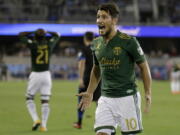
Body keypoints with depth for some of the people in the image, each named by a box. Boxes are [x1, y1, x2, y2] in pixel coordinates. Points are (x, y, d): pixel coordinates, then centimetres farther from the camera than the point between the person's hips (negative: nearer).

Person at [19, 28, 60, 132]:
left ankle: (36, 119, -5)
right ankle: (43, 125, 2)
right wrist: (46, 32, 22)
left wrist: (33, 33, 11)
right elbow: (56, 35, 19)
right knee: (45, 100, 5)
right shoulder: (49, 44, -1)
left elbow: (21, 35, 3)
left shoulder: (33, 45, -9)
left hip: (35, 75, -3)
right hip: (46, 75, 3)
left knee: (29, 98, 12)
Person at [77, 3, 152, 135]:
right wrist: (90, 93, 15)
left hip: (127, 98, -4)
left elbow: (143, 66, -3)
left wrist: (148, 93, -10)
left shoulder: (128, 41, -10)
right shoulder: (97, 43, 7)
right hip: (106, 98, 5)